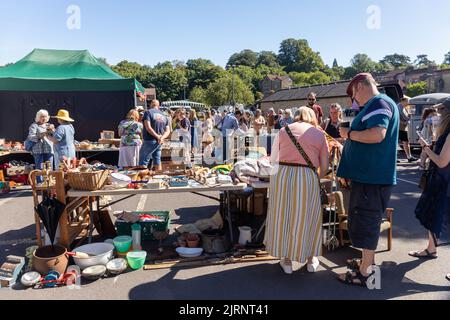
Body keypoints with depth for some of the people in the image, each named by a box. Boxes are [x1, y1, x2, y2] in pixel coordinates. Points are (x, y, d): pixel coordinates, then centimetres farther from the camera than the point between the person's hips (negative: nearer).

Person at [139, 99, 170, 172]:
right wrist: (162, 137, -8)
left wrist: (157, 136, -14)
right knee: (157, 162, 12)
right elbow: (168, 131, 8)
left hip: (149, 141, -6)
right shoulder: (164, 116, 14)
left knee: (143, 163, -3)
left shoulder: (148, 112, -4)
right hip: (159, 143, 6)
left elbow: (148, 127, -16)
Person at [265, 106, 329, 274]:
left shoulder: (284, 130, 13)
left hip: (282, 175, 1)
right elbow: (324, 167, 13)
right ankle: (311, 260, 33)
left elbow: (273, 159, 17)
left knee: (282, 216, 15)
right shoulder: (320, 134, 12)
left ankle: (286, 260, 28)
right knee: (306, 217, 17)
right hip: (308, 178, 0)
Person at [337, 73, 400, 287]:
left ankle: (364, 273, 9)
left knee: (366, 222, -2)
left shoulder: (379, 103, -14)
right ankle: (368, 261, 34)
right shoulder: (376, 105, 18)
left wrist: (349, 133, -16)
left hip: (373, 176, -10)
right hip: (370, 174, 10)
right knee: (367, 221, 20)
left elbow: (377, 134, -29)